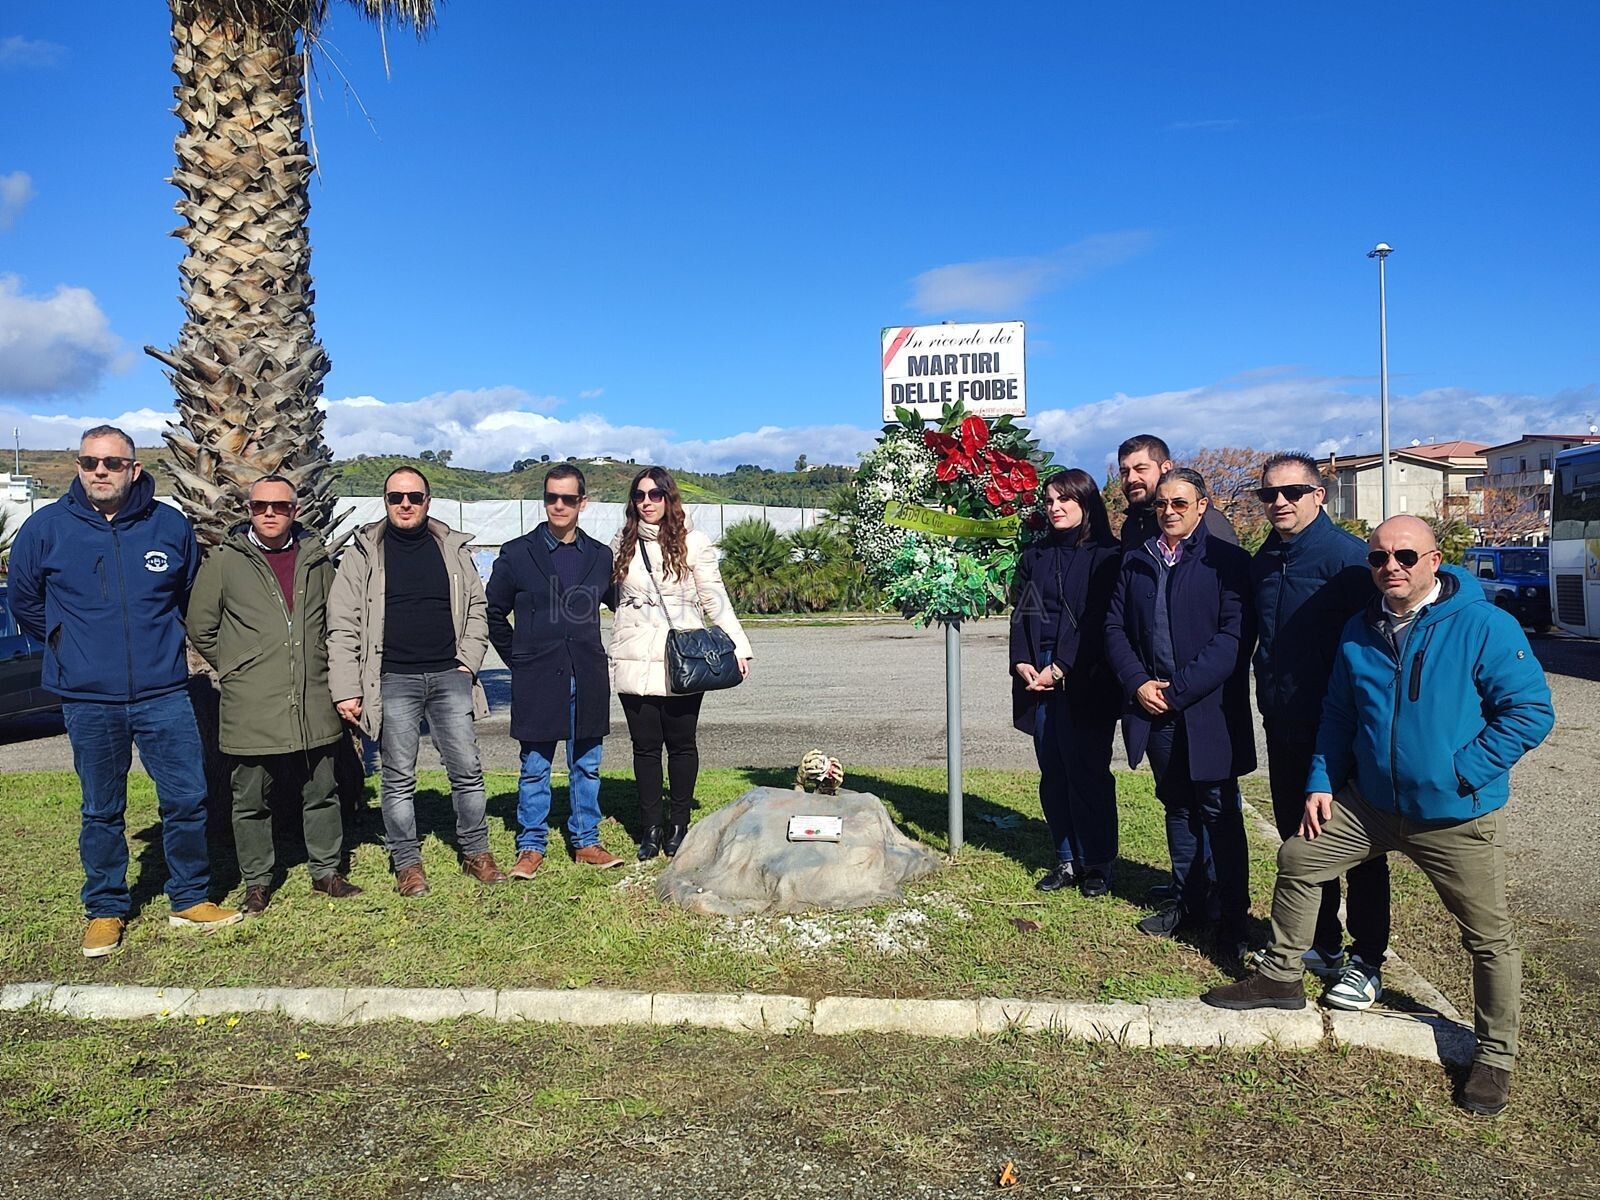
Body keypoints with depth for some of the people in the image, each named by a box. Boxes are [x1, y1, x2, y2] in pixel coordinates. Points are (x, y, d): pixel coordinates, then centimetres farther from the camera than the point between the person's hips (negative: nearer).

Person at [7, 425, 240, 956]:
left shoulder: (169, 524, 0)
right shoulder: (47, 527, -2)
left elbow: (192, 591, 17)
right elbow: (24, 601, 13)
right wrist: (73, 644, 12)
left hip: (164, 694, 0)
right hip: (87, 699, 0)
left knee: (187, 798, 3)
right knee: (101, 812, 11)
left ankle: (190, 900, 20)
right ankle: (105, 910, 26)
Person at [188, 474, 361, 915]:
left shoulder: (316, 559, 7)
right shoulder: (223, 561, -2)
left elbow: (335, 622, 19)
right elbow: (201, 629, 4)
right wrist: (236, 670, 3)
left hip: (313, 705, 3)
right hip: (251, 709, -2)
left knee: (321, 794, 12)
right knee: (251, 801, 8)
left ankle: (326, 871, 26)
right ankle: (257, 882, 23)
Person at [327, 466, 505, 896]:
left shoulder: (453, 548, 9)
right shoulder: (363, 553, 2)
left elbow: (476, 609, 14)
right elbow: (343, 626, -1)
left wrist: (468, 662, 1)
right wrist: (345, 690, -7)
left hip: (449, 677, 2)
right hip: (393, 682, -2)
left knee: (467, 770, 4)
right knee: (399, 778, 4)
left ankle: (476, 852, 19)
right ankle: (407, 864, 16)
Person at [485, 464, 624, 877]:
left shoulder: (600, 556, 7)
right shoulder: (517, 554, 1)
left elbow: (620, 605, 19)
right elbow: (494, 613, 8)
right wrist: (517, 658, 5)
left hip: (587, 680, 2)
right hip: (536, 680, -2)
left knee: (586, 765, 10)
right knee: (535, 767, 5)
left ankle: (586, 842, 20)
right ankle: (531, 846, 16)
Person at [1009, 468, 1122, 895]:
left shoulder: (1104, 555, -3)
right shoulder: (1035, 555, 14)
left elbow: (1097, 621, -9)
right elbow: (1022, 613, 11)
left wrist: (1060, 668, -14)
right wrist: (1022, 663, -4)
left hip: (1085, 681, -5)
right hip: (1040, 679, 5)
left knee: (1087, 772, -1)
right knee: (1053, 773, 8)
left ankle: (1097, 863, 11)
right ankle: (1066, 859, 19)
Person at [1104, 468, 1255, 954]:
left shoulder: (1228, 562, -6)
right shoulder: (1135, 562, 10)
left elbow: (1235, 637, -13)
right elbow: (1115, 627, 9)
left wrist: (1178, 689, -16)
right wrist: (1137, 682, -6)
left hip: (1210, 710, -5)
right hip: (1155, 710, 5)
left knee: (1219, 813, 3)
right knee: (1177, 806, 15)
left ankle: (1234, 914, 15)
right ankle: (1187, 900, 28)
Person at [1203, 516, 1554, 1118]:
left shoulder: (1485, 627, -15)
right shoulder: (1360, 632, 2)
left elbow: (1531, 711, -14)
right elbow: (1338, 715, 11)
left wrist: (1463, 771, -17)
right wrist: (1321, 783, 6)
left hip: (1458, 816, -5)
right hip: (1369, 802, 5)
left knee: (1489, 935, 6)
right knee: (1297, 859, 7)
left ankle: (1495, 1056, 26)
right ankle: (1281, 977, 25)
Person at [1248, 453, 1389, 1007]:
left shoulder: (1348, 556, -13)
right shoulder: (1263, 561, 9)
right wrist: (1268, 700, 13)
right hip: (1285, 728, 7)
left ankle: (1365, 964, 16)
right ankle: (1321, 944, 31)